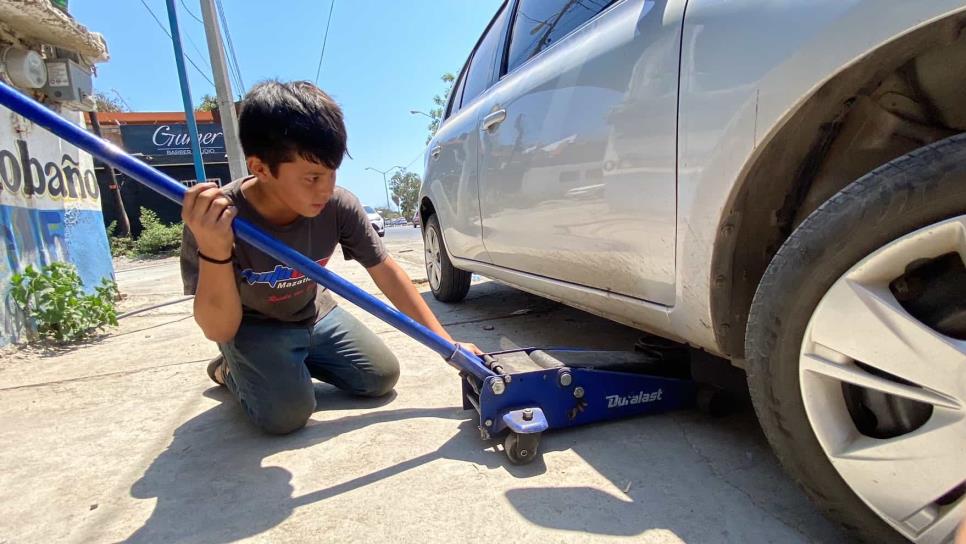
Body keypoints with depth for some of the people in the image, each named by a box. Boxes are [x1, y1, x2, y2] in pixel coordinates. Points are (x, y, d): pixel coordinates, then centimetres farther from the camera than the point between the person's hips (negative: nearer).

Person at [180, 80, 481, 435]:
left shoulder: (339, 206, -25)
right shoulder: (211, 220, -32)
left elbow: (386, 272, -16)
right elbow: (219, 330, -29)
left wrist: (446, 342, -19)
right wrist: (214, 252, -49)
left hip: (313, 316, 4)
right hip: (252, 327, -3)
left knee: (383, 376, -2)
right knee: (287, 414, -23)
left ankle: (298, 361, 20)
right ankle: (232, 371, 9)